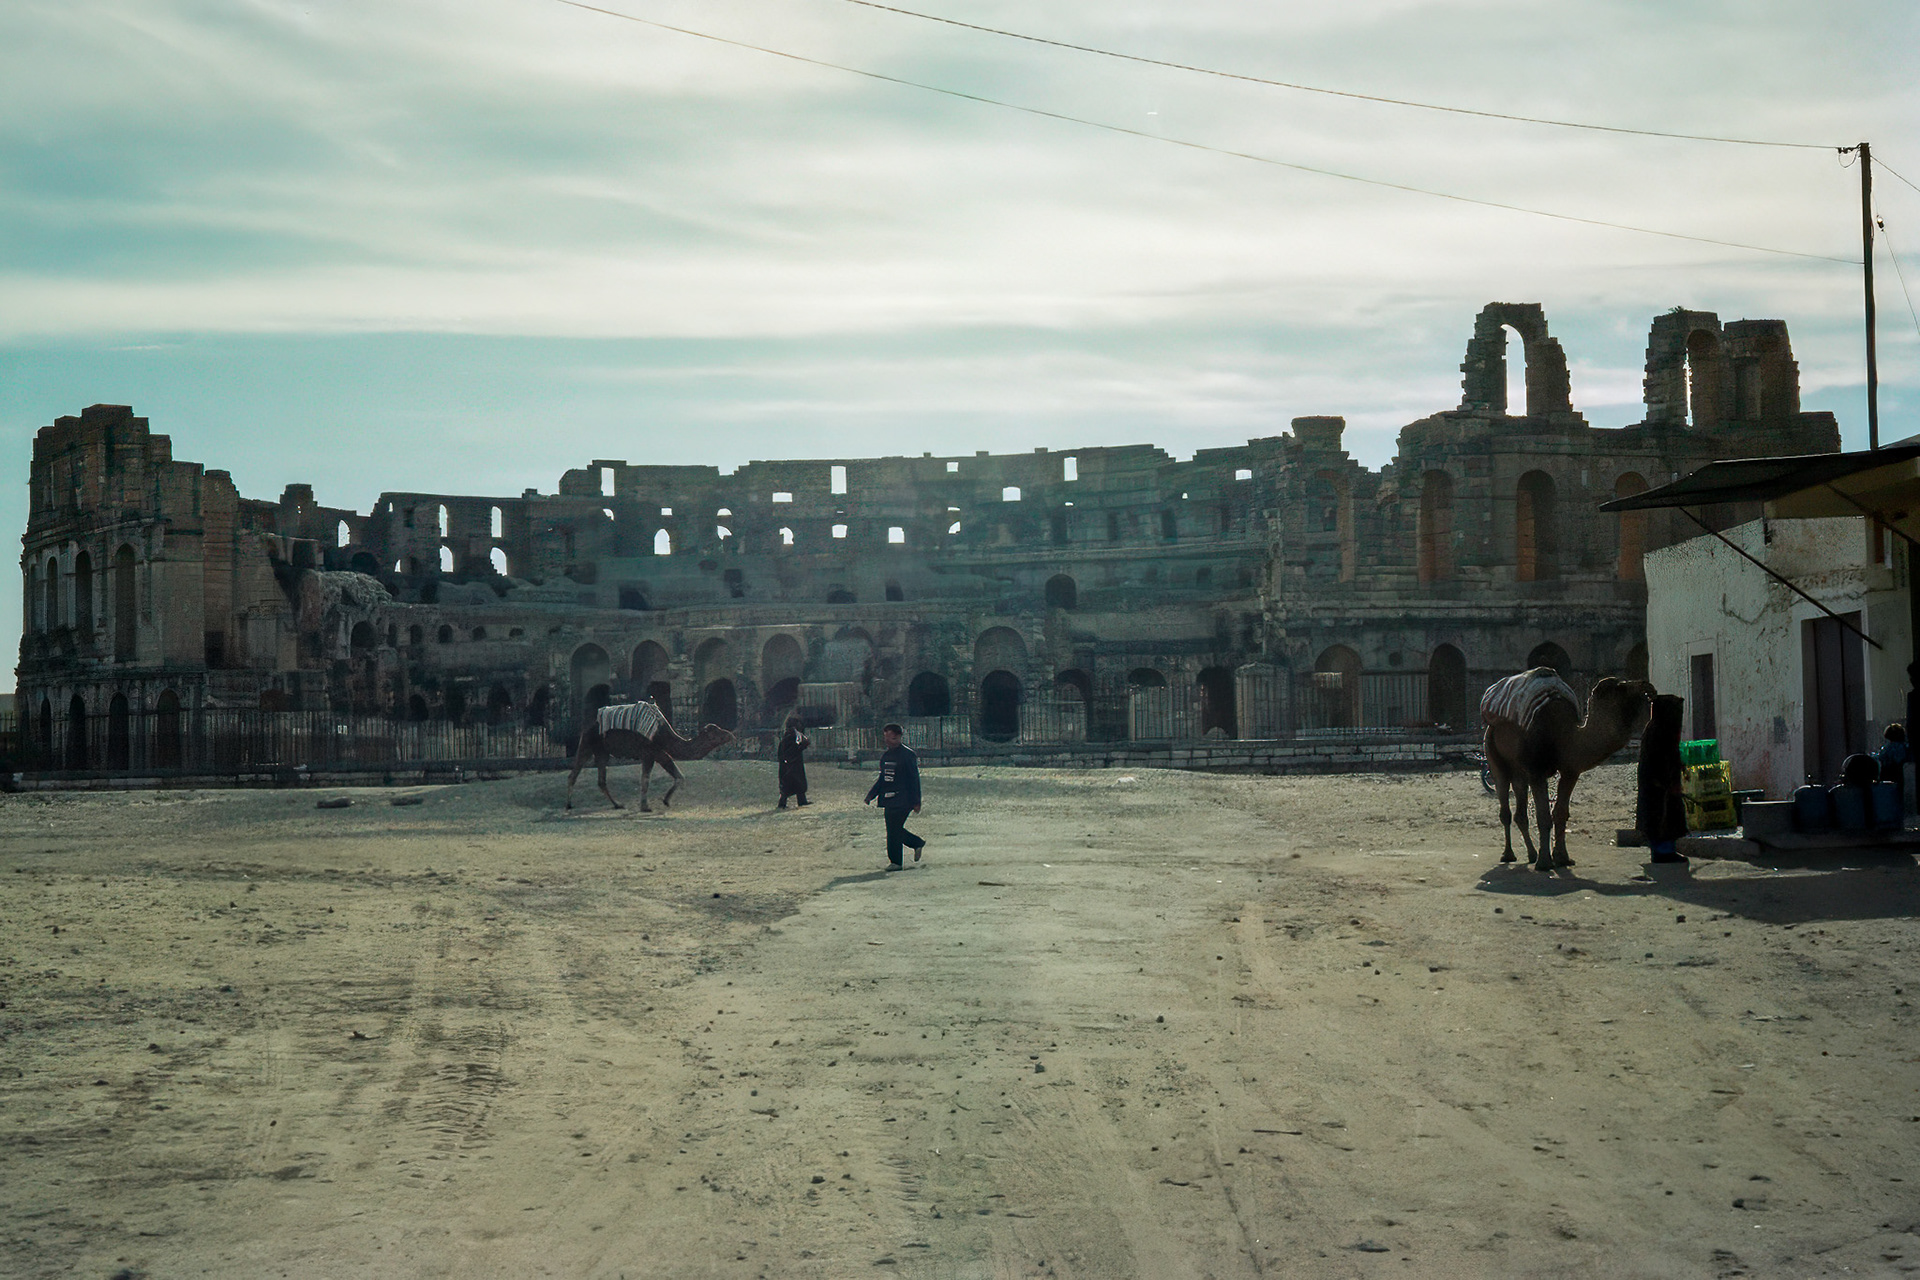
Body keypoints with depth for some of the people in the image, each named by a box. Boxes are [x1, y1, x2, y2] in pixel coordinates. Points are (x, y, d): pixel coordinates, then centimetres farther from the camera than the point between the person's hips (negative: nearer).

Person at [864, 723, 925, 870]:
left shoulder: (908, 754, -9)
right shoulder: (885, 755, 14)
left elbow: (914, 779, -9)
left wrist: (916, 802, -12)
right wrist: (871, 795, 11)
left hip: (902, 800, -8)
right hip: (888, 800, 8)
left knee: (894, 830, -8)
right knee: (894, 830, 10)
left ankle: (896, 862, 1)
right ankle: (917, 843, 30)